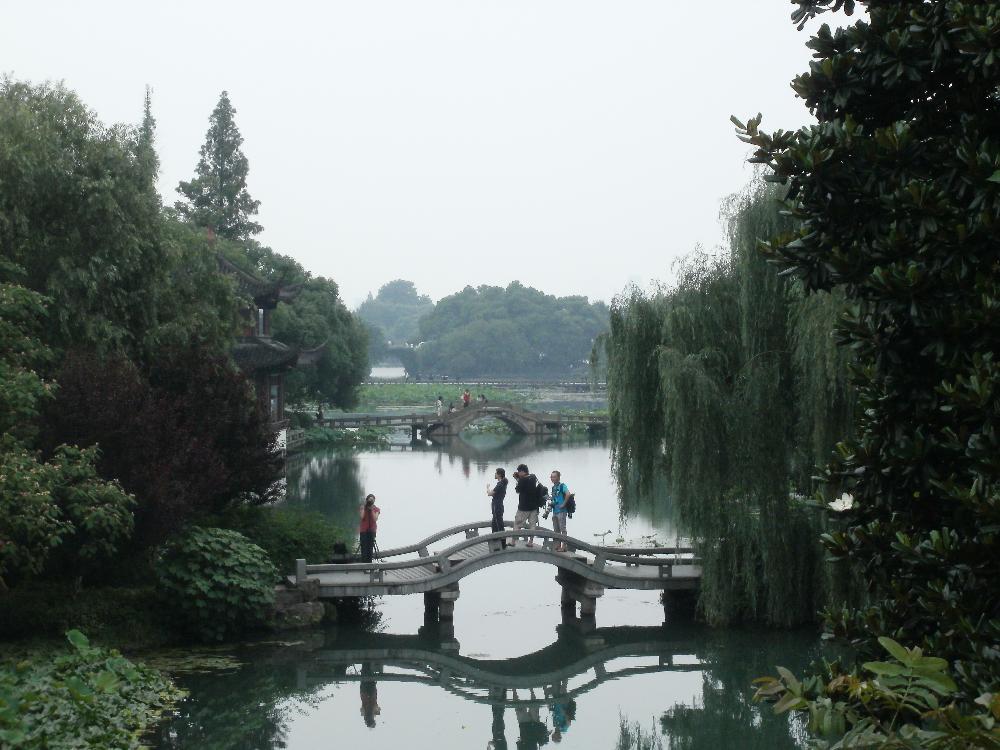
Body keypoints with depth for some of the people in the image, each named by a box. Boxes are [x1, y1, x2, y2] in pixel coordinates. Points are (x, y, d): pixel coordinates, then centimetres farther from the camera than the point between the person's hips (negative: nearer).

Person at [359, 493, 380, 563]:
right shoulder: (363, 507, 5)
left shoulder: (376, 509, 5)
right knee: (364, 546, -8)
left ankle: (369, 561, 2)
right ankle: (364, 561, -7)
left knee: (370, 547, -3)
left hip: (372, 529, 0)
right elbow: (362, 517, -9)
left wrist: (372, 510, -12)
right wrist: (364, 507, -10)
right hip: (364, 529, 0)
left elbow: (375, 519, -8)